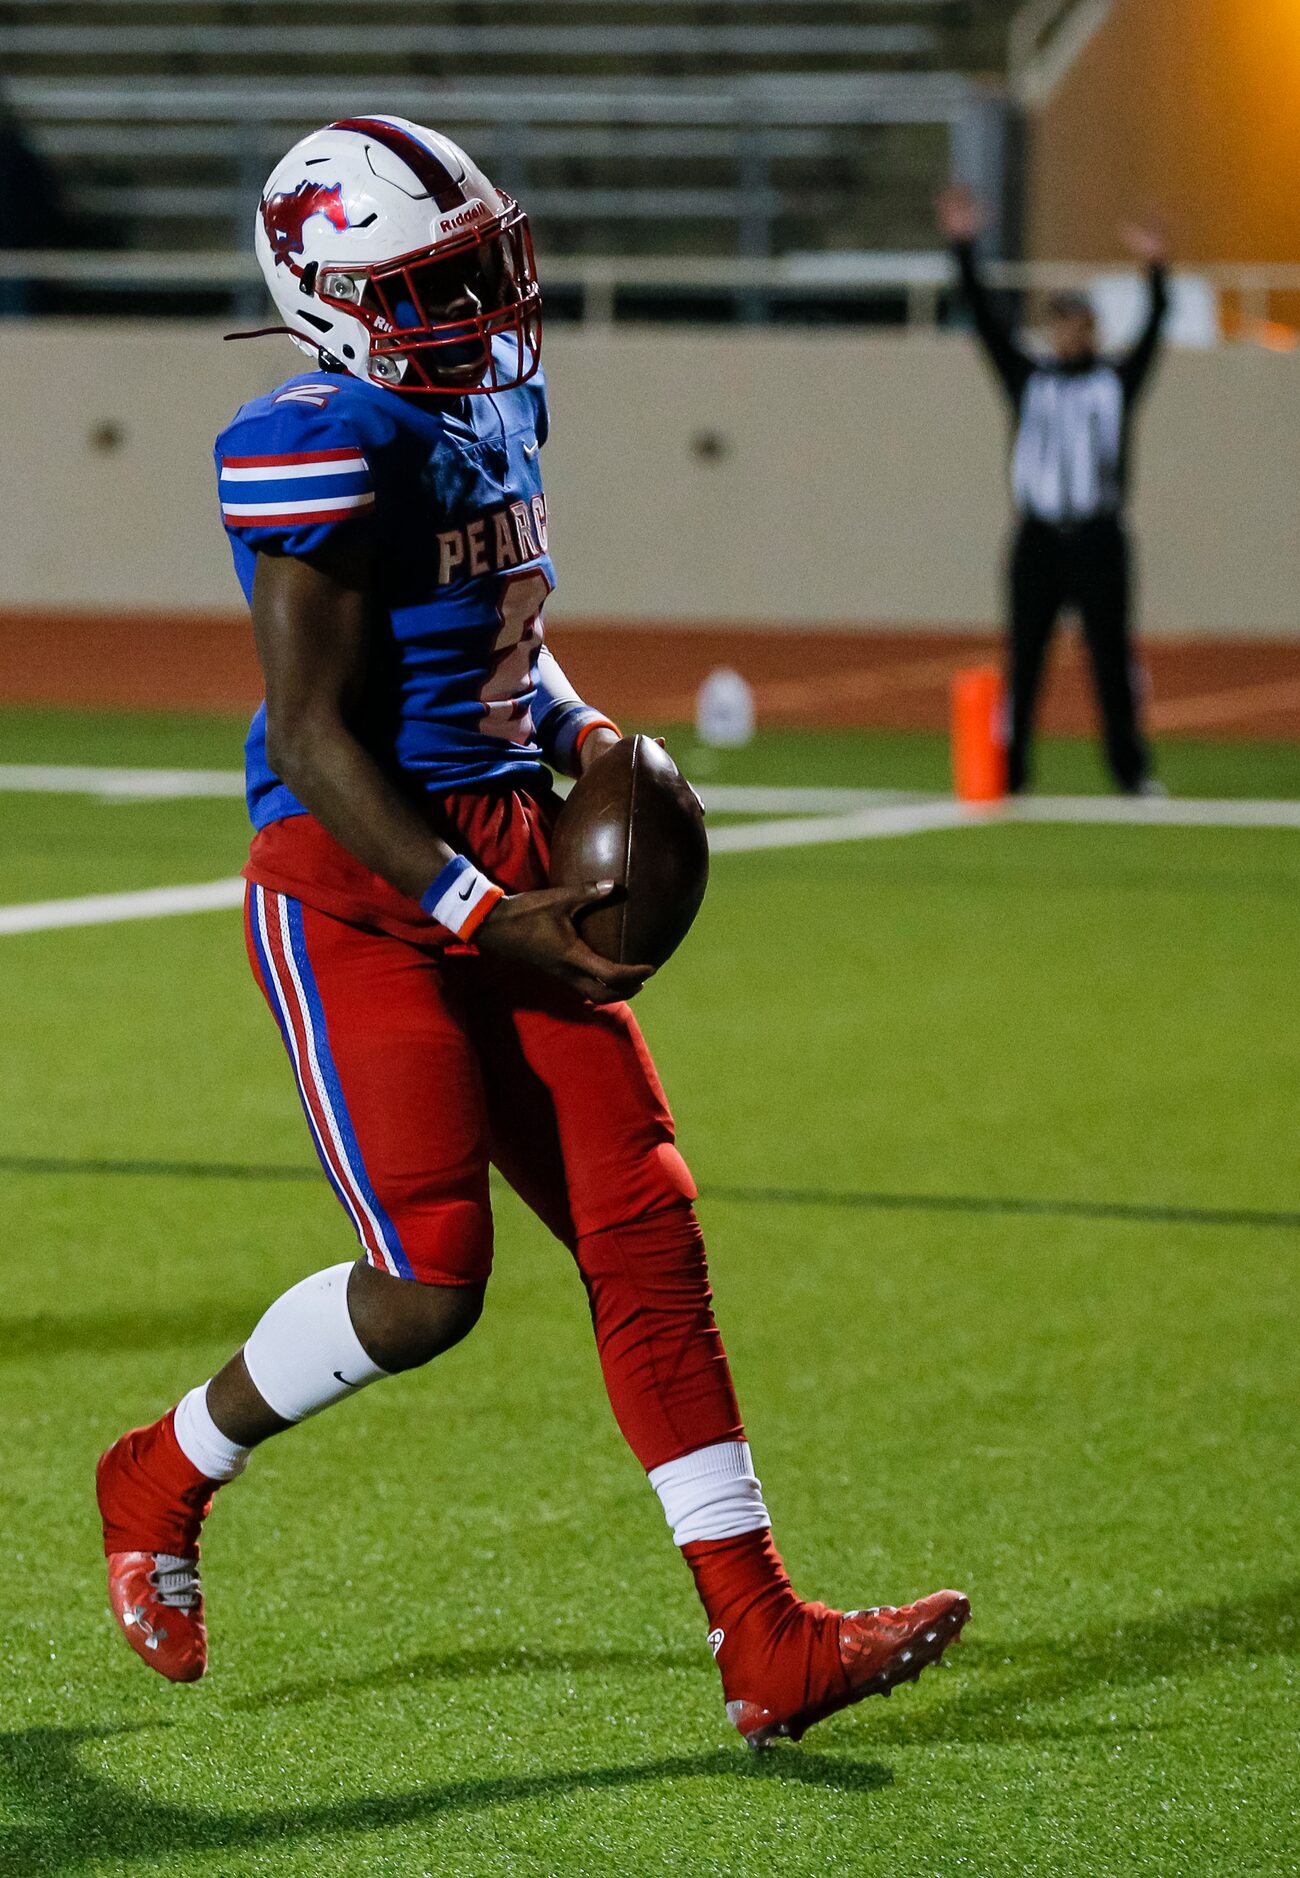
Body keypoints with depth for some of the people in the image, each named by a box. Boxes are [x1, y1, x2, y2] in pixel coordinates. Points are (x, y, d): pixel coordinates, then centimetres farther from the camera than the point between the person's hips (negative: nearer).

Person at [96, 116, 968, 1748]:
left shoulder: (494, 407, 11)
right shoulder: (325, 452, -16)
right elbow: (312, 735, -18)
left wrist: (585, 739, 6)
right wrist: (482, 921, -20)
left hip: (504, 851, 8)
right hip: (356, 882, -8)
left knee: (644, 1230, 0)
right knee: (429, 1283, -11)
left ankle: (762, 1642, 0)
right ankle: (164, 1479, 18)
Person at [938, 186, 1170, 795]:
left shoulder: (1118, 381, 8)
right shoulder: (1028, 379, 10)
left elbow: (1153, 332, -4)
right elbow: (987, 322, 4)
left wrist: (1156, 270, -18)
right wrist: (963, 248, -4)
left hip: (1099, 539, -1)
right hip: (1039, 538, 1)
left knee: (1112, 655, -1)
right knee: (1023, 657, 1)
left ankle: (1130, 768, 3)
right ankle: (1008, 769, 4)